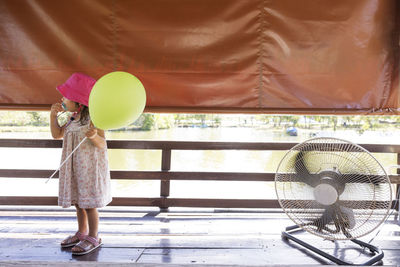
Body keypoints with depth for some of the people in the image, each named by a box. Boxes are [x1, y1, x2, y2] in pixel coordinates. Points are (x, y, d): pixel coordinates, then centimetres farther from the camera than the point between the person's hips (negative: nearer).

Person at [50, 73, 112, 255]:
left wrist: (94, 136, -38)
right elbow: (57, 134, 16)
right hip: (74, 167, 8)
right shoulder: (73, 118, 8)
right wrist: (53, 115, 5)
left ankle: (93, 238, 17)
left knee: (88, 204, 1)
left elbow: (102, 144, -17)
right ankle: (82, 233, 33)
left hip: (89, 168, -8)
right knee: (78, 202, 17)